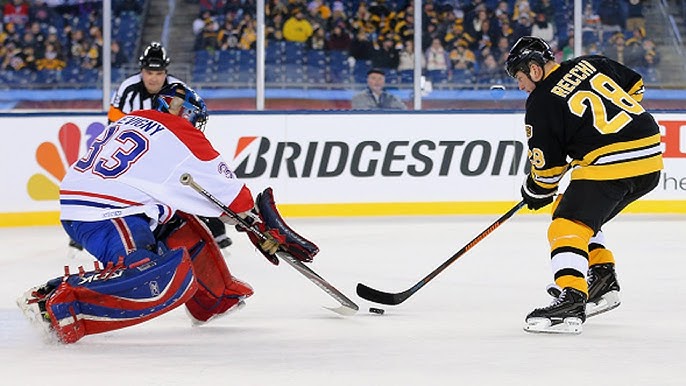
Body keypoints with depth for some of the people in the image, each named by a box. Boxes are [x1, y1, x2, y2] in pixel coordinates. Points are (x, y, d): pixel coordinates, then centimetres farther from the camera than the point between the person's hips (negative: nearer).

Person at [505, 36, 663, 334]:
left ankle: (570, 302, -31)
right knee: (584, 217, 25)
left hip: (610, 163, -9)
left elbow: (546, 165, 0)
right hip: (650, 156, 9)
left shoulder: (541, 103, -5)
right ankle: (603, 282, 22)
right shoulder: (591, 64, 13)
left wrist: (536, 192, 19)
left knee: (567, 225, -14)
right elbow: (635, 86, 26)